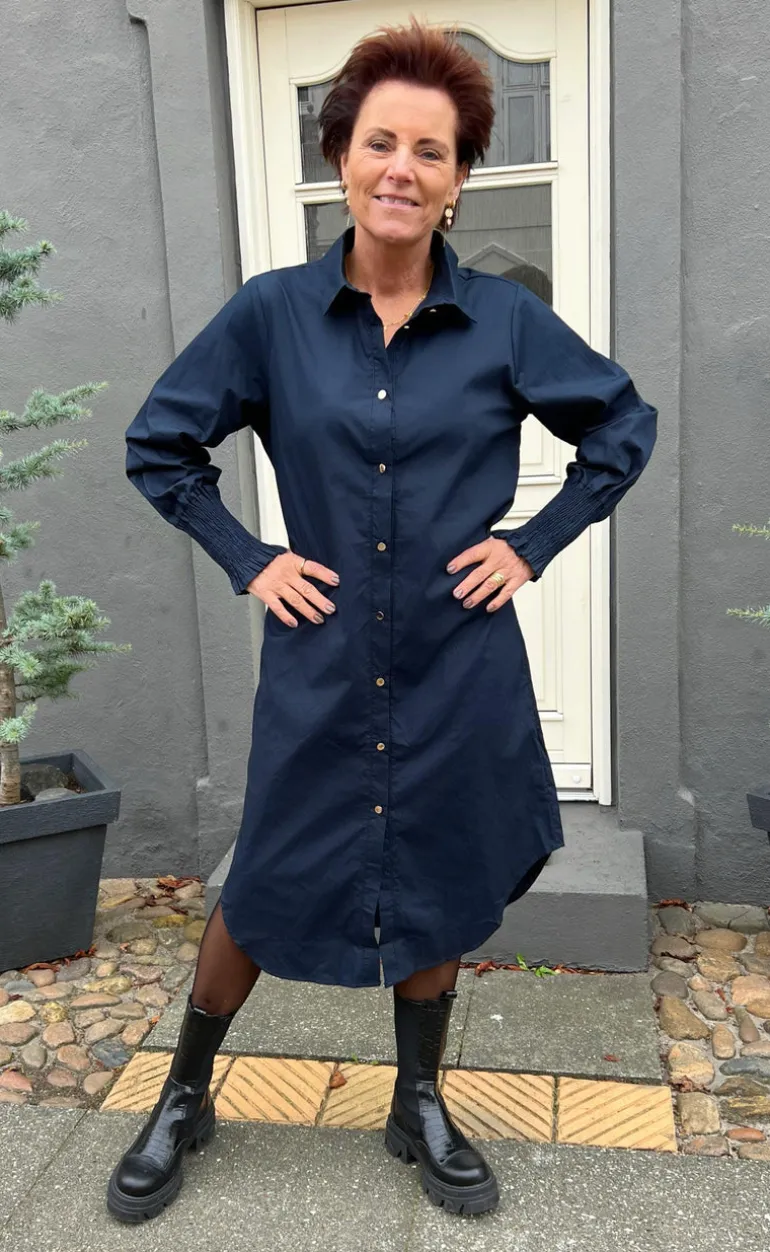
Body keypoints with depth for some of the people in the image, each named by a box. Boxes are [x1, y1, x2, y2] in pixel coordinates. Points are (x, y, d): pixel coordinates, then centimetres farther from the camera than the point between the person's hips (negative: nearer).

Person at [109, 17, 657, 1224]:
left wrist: (534, 544, -1)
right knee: (265, 891, 11)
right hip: (321, 667, 0)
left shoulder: (504, 318, -3)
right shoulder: (272, 313, -4)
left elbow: (625, 426, 8)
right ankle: (184, 1099, 37)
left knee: (437, 892, 15)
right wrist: (247, 560, -3)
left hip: (459, 670, 1)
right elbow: (159, 445, 6)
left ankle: (421, 1107, 40)